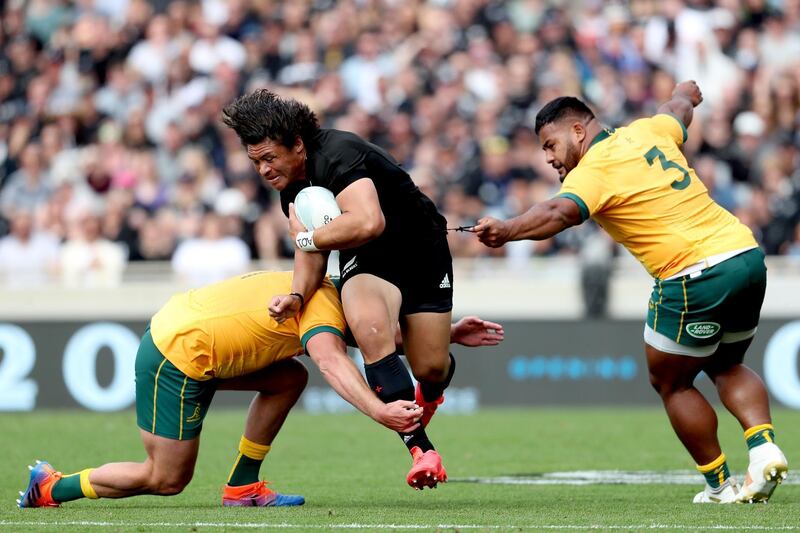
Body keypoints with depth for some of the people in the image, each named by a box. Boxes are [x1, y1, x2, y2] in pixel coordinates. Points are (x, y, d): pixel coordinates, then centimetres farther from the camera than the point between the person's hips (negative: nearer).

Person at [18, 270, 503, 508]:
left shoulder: (326, 290, 11)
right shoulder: (324, 306, -18)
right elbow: (332, 362, -38)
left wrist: (451, 334, 13)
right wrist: (379, 412, -53)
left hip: (176, 325, 10)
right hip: (175, 359, -10)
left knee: (290, 377, 5)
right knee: (168, 479, -1)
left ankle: (242, 486, 9)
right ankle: (51, 487, 11)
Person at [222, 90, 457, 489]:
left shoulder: (337, 154, -30)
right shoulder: (290, 185, -3)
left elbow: (368, 222, -44)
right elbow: (312, 250, -2)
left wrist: (306, 237, -28)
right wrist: (298, 294, -22)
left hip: (423, 250, -5)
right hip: (366, 262, 5)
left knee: (431, 367, -6)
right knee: (370, 330, -28)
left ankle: (428, 394, 38)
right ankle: (421, 449, -23)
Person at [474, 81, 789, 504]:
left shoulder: (593, 171, -9)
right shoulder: (647, 131, 14)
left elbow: (560, 212, -30)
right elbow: (679, 110, 37)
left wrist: (507, 230, -45)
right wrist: (684, 94, 61)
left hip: (696, 275, -8)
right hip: (747, 256, 8)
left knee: (670, 382, 11)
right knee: (726, 366, 27)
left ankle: (720, 485, 14)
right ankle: (763, 445, 7)